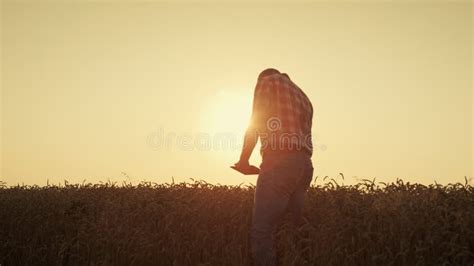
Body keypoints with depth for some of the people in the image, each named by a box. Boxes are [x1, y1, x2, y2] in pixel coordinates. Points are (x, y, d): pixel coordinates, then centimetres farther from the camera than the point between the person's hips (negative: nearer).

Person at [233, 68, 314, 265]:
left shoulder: (267, 81, 10)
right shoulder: (302, 96, 31)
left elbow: (255, 123, -1)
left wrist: (244, 159, 6)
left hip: (280, 162, -8)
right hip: (305, 165, 8)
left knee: (261, 230, -12)